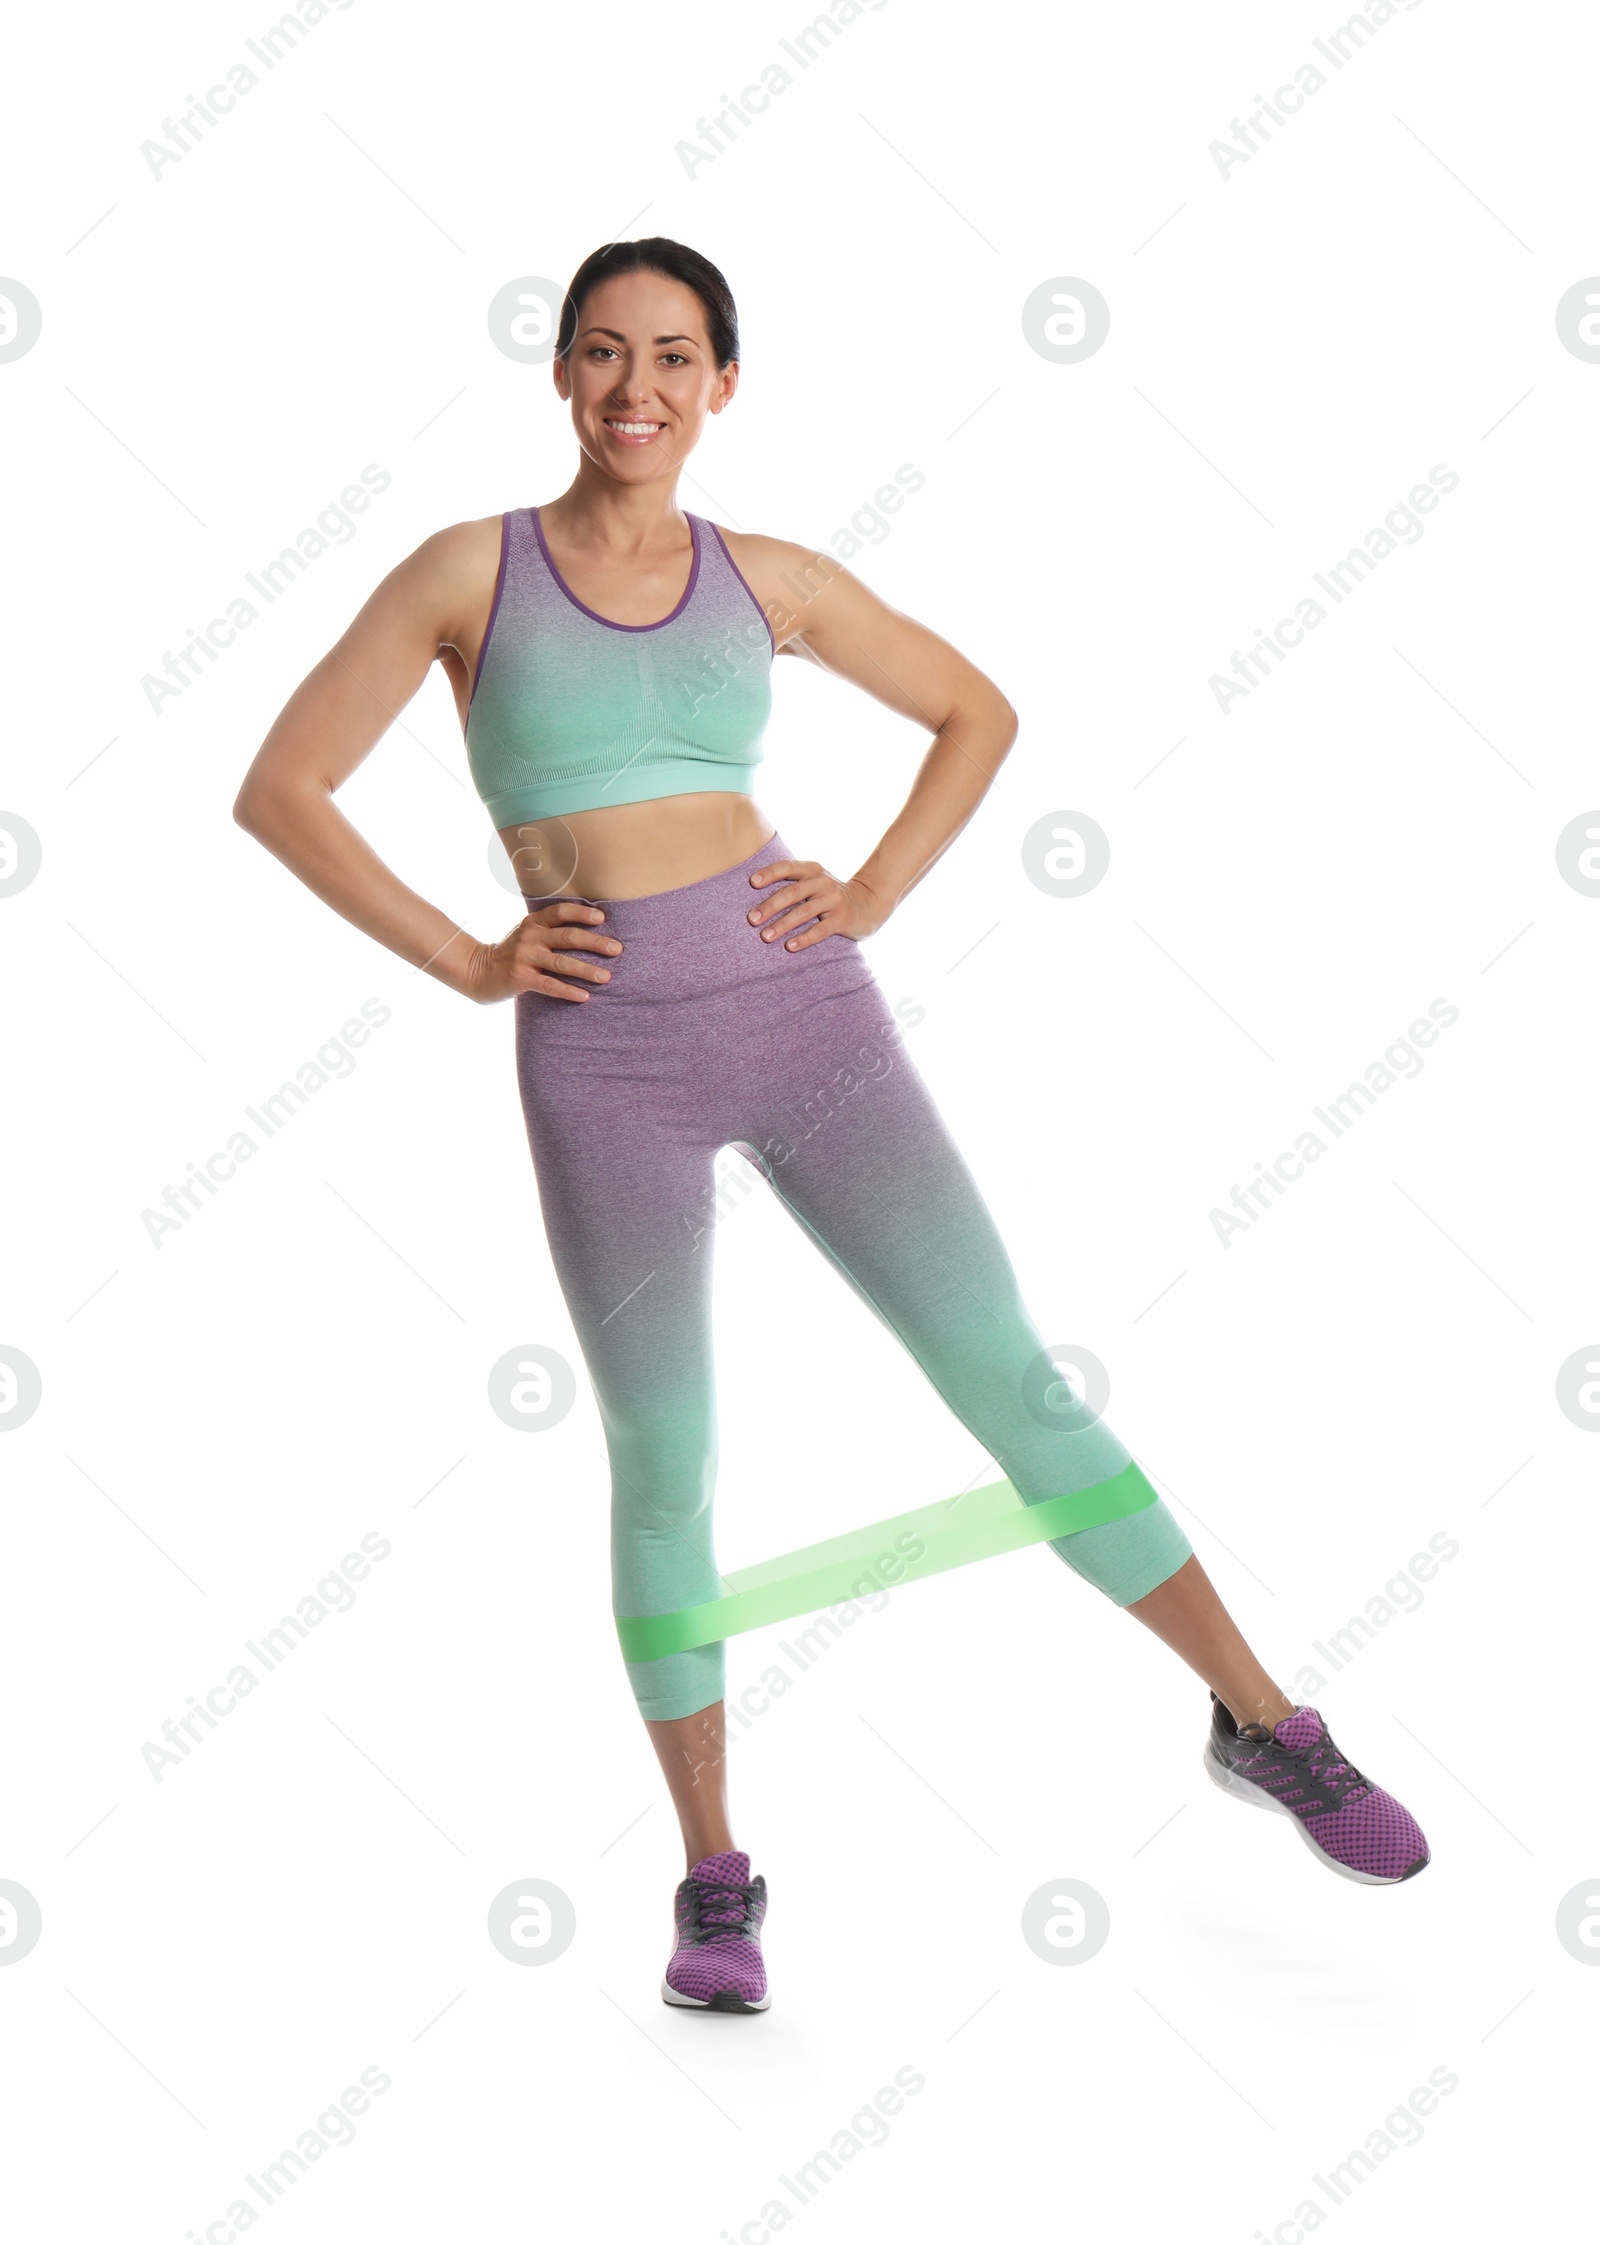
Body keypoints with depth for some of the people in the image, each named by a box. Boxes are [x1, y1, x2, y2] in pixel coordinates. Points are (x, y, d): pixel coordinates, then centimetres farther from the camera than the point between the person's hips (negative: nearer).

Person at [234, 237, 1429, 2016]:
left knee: (1008, 1375, 0)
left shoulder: (769, 580, 7)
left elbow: (977, 712, 19)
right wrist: (465, 963, -5)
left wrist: (876, 893, 5)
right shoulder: (470, 571, 1)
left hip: (800, 1007, 2)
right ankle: (714, 1878, 19)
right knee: (666, 1469, 3)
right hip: (606, 1054, -1)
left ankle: (1261, 1722, 15)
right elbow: (280, 789, -1)